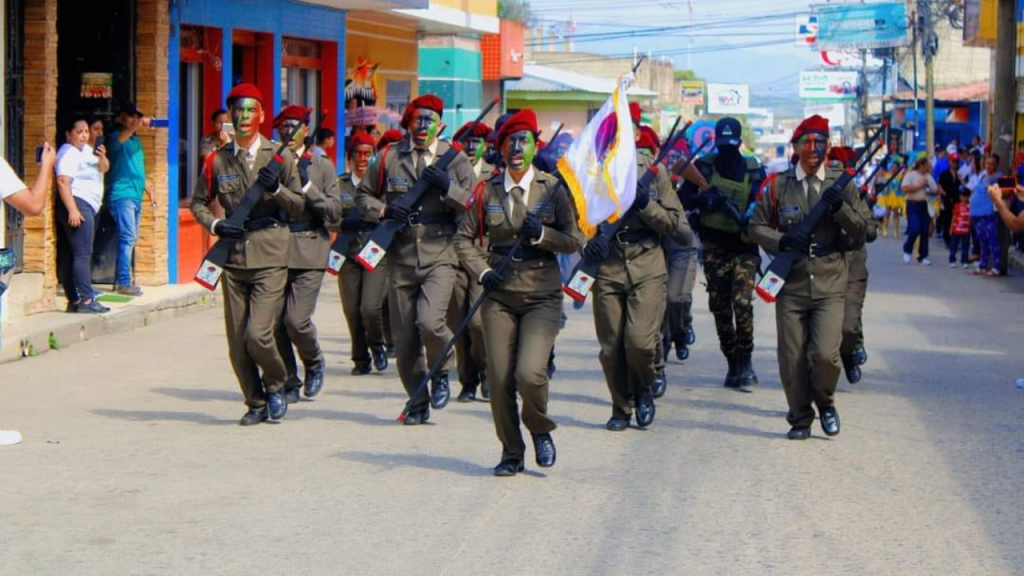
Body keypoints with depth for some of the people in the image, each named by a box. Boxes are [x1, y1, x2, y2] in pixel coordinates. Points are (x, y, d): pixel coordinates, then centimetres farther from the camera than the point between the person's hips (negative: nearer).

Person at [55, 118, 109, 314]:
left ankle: (74, 300, 8)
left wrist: (102, 158, -8)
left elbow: (104, 168, 16)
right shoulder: (68, 153, -9)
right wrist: (72, 210, -28)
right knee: (83, 254, -14)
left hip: (88, 206, 10)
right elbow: (62, 182, -20)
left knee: (71, 255, 8)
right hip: (77, 204, -10)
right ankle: (86, 300, -19)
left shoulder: (87, 150, 19)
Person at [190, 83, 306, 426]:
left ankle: (276, 385, 13)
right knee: (236, 343, 4)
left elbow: (301, 207, 4)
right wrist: (215, 225, -3)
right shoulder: (218, 160, 7)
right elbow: (198, 203, 17)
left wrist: (277, 188, -14)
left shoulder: (280, 157, 3)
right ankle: (256, 404, 21)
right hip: (233, 259, 3)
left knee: (258, 334, -15)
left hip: (270, 258, -3)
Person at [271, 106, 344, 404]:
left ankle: (314, 363, 16)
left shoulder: (322, 166, 7)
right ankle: (289, 382, 16)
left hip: (308, 252, -2)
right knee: (276, 323, 0)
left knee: (296, 319, -13)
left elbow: (335, 212, 0)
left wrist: (307, 186, -10)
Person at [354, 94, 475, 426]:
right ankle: (418, 404, 20)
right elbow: (362, 196, 14)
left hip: (440, 258, -2)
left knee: (430, 322, -22)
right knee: (404, 339, 4)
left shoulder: (454, 159, 4)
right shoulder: (389, 158, 7)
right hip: (400, 260, 2)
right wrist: (384, 210, -6)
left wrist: (448, 187, -16)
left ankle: (441, 373, 8)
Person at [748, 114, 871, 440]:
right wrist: (781, 240, -12)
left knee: (825, 354, -13)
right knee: (792, 360, 3)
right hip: (791, 287, 1)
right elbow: (756, 226, 7)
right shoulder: (777, 186, 5)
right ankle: (800, 418, 21)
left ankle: (825, 401, 15)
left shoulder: (842, 185, 6)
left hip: (830, 286, -1)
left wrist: (841, 208, -15)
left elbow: (863, 232, 3)